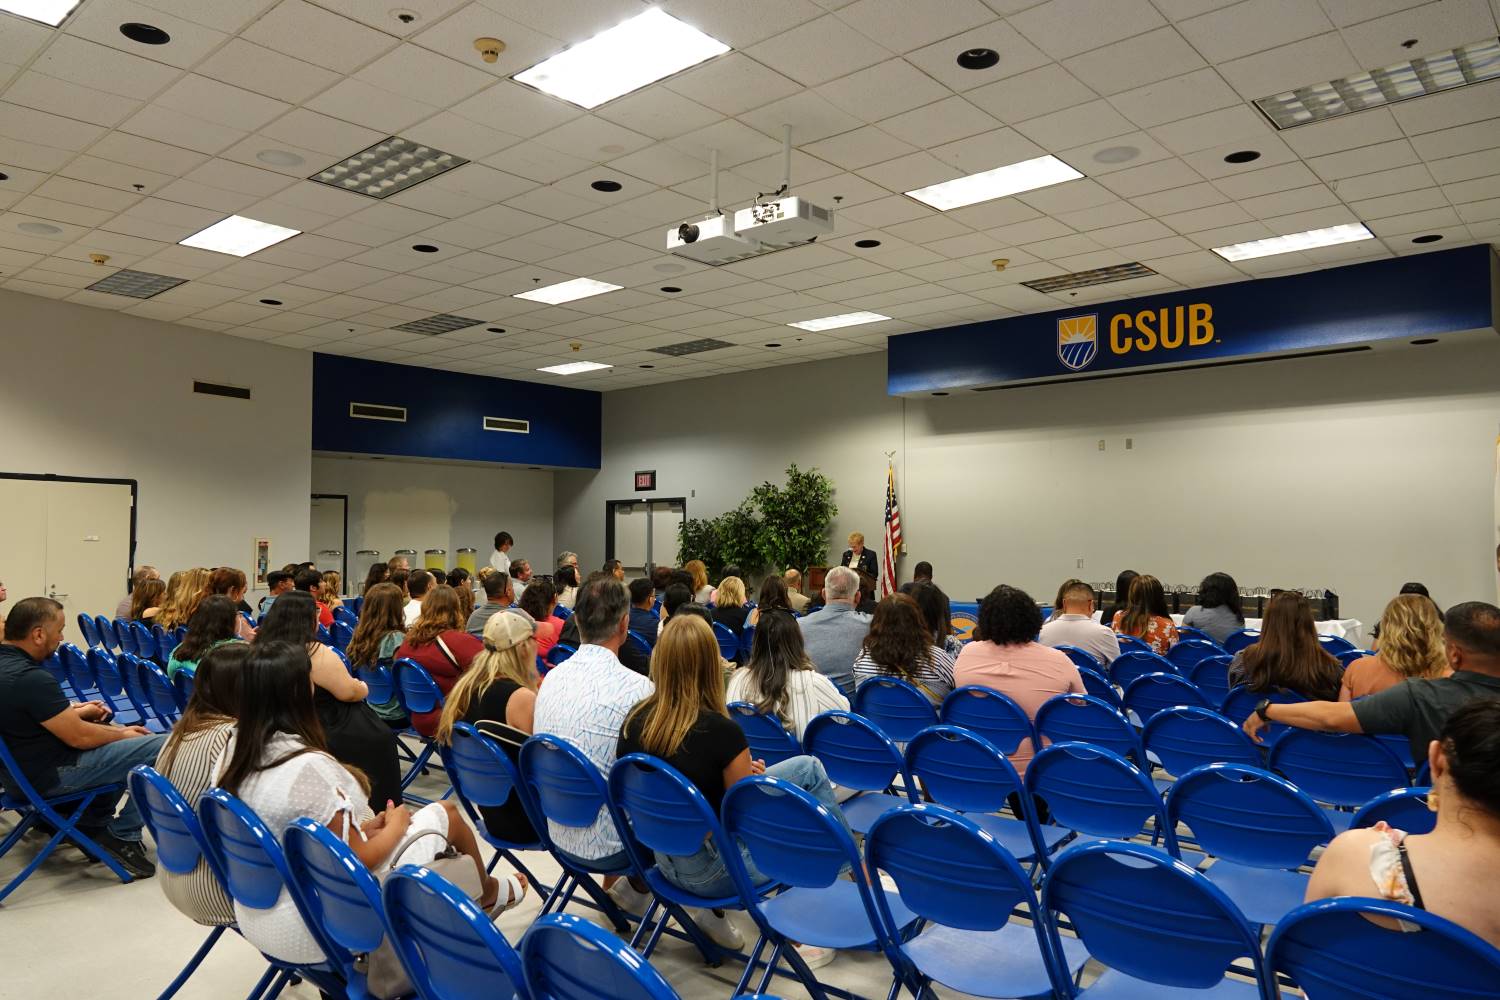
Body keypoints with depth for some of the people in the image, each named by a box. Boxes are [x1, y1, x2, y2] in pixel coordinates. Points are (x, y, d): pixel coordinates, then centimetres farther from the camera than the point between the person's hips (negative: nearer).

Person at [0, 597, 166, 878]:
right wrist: (121, 734, -5)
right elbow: (79, 737, -22)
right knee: (164, 747, -17)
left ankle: (93, 824, 24)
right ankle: (122, 836, -3)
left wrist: (77, 711, 9)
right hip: (48, 776, -11)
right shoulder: (31, 678, -29)